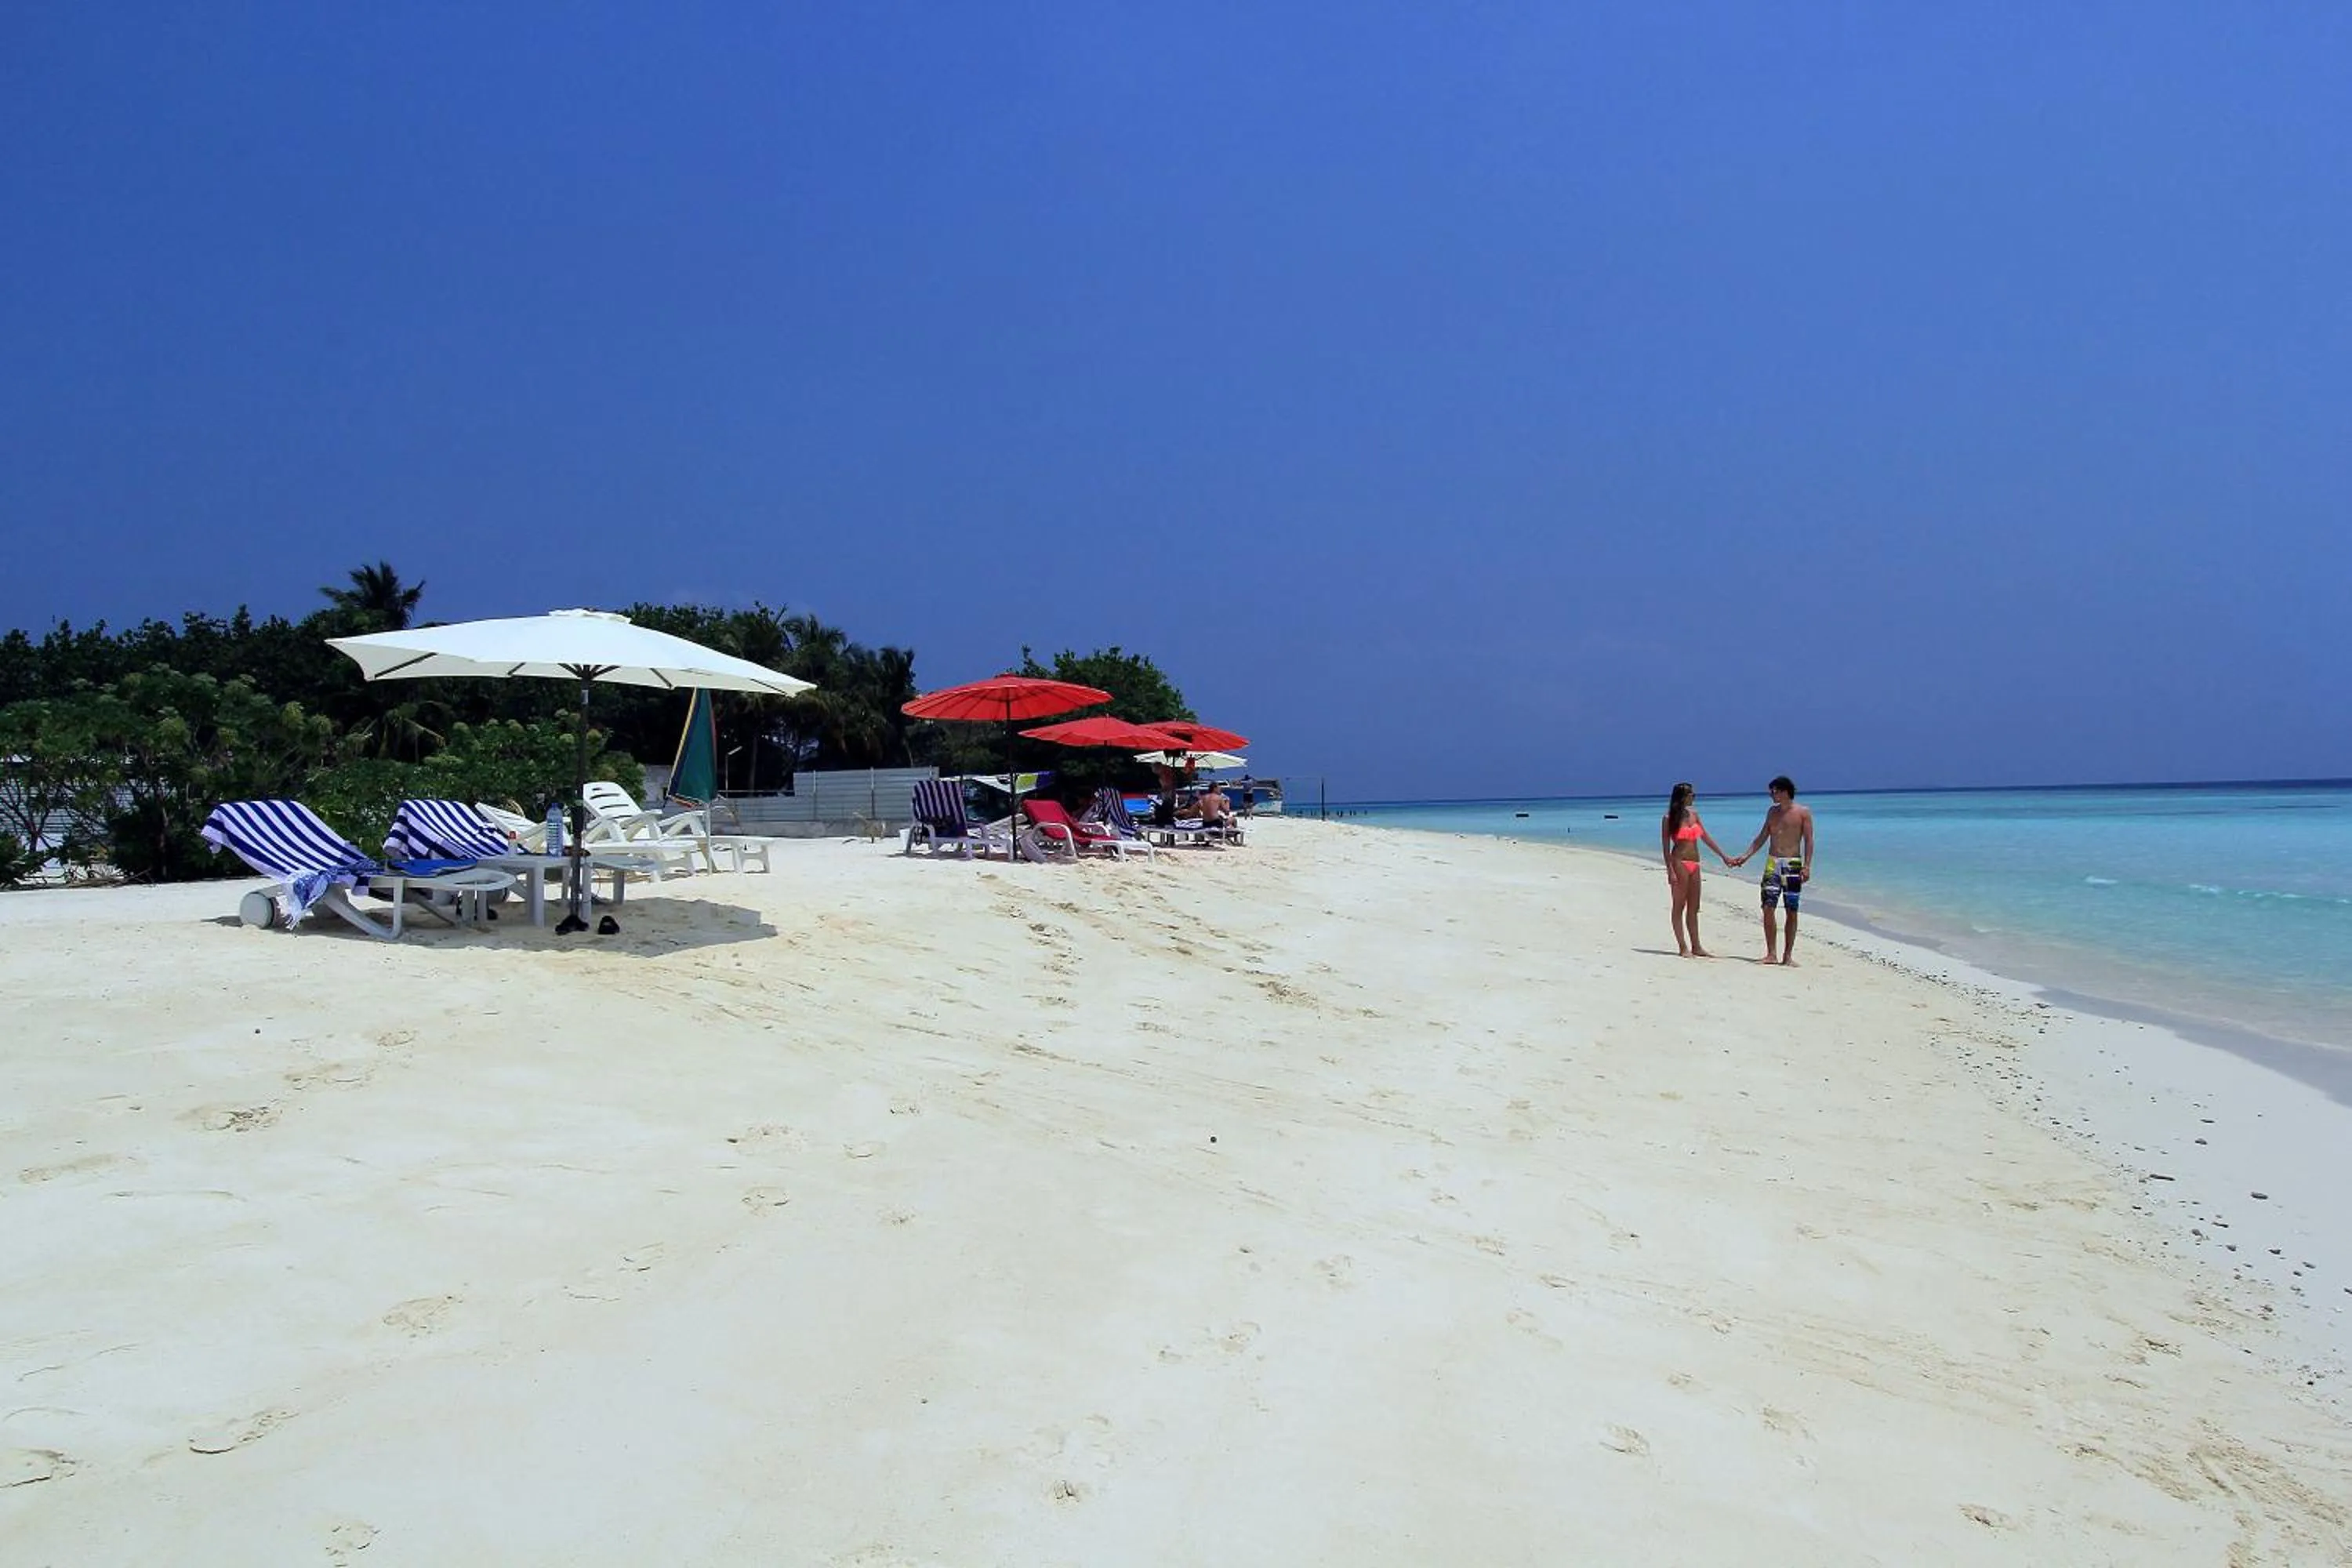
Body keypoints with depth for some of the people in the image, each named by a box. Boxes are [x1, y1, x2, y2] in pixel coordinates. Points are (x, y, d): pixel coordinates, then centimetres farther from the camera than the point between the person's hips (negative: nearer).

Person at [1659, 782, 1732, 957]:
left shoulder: (1693, 813, 11)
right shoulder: (1669, 819, -6)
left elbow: (1706, 837, 17)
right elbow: (1665, 846, -8)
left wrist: (1723, 856, 16)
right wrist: (1670, 871, -15)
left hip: (1694, 864, 6)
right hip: (1679, 863, -6)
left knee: (1693, 908, 8)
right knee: (1679, 906, -1)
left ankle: (1696, 947, 12)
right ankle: (1683, 947, 1)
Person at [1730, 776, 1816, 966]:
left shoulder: (1803, 812, -1)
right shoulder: (1773, 812, 13)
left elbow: (1808, 841, -5)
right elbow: (1761, 838, 16)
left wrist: (1807, 866, -15)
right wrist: (1744, 857, 9)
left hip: (1793, 865, -4)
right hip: (1772, 863, 4)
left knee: (1791, 911, 0)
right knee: (1768, 908, -5)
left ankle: (1788, 956, 6)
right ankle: (1771, 955, 0)